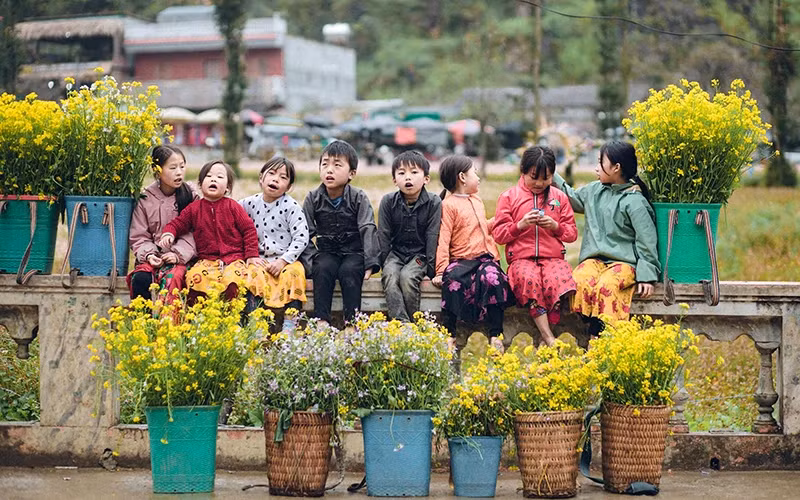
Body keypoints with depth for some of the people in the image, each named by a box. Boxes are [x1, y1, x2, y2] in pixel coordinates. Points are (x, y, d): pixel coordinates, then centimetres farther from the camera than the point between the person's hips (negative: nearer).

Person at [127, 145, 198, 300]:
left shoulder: (190, 197, 5)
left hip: (180, 257, -1)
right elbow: (138, 236, 8)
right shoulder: (145, 199, 6)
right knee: (140, 279, -29)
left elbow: (193, 233, -1)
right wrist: (148, 254, -11)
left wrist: (178, 254, -14)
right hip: (153, 256, 1)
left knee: (171, 279, -33)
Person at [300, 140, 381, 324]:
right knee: (322, 269, -30)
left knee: (349, 271, -32)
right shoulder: (313, 198, 0)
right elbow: (305, 234, 0)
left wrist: (370, 263, -18)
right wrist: (311, 260, -14)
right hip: (326, 252, 1)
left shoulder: (358, 198, -4)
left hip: (354, 252, -1)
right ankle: (321, 321, -35)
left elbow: (368, 230, -9)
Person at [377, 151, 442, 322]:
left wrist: (431, 267, -12)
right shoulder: (388, 202, -1)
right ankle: (401, 323, -36)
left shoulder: (434, 203, -6)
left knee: (407, 276, -30)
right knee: (390, 276, -28)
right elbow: (383, 234, 1)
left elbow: (432, 236, -8)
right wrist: (383, 261, -6)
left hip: (420, 254, -2)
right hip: (395, 253, 2)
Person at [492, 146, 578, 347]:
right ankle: (549, 338, -38)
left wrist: (556, 226, -5)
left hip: (553, 257, 1)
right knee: (528, 279, -37)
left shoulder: (559, 197, 15)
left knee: (557, 280, -35)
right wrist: (520, 225, -11)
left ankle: (548, 334, -26)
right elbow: (498, 234, 5)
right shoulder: (509, 197, 9)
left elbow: (572, 233, 15)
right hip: (521, 258, -1)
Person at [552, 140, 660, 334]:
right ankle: (593, 328, -30)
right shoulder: (594, 190, 15)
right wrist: (553, 177, 30)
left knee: (607, 285, -37)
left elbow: (646, 241, -6)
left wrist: (647, 275, -13)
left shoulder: (635, 202, -5)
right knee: (580, 282, -30)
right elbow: (573, 198, 36)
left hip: (624, 262, -5)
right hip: (594, 259, 5)